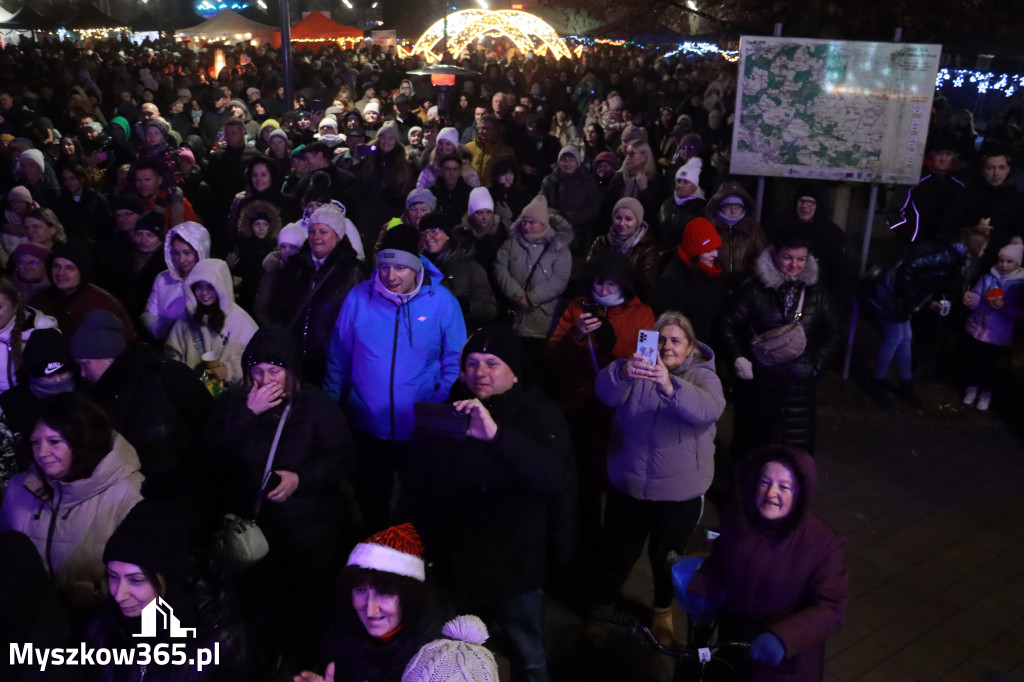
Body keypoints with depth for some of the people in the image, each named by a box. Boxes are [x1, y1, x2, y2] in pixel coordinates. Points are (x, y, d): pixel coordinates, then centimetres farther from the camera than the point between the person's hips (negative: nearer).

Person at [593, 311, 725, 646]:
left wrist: (670, 386, -48)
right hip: (628, 486, 1)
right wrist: (622, 373, -46)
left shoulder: (703, 376, -7)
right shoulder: (639, 369, -4)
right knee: (617, 553, 14)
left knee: (665, 556, 17)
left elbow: (708, 410, -30)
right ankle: (603, 605, 42)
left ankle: (663, 610, 45)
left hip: (680, 492, -1)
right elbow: (606, 392, -23)